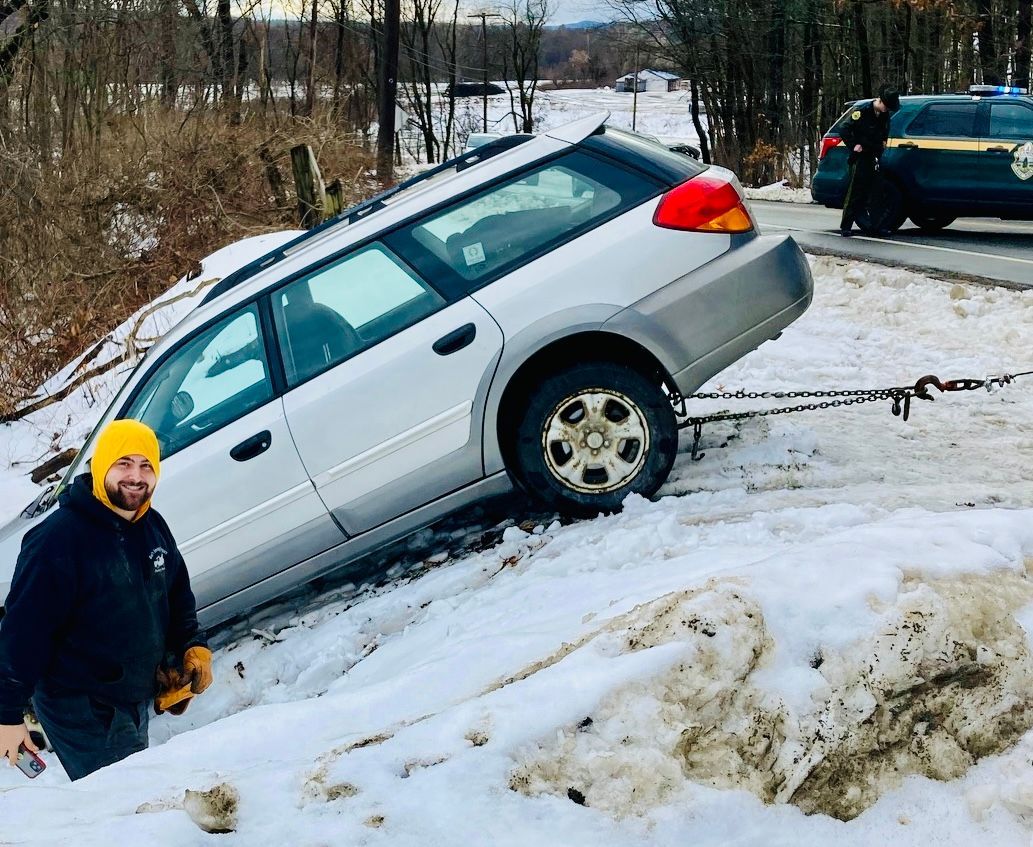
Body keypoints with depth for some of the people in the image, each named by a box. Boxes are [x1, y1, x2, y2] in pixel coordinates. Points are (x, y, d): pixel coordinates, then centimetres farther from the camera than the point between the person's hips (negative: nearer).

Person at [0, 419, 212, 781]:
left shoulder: (154, 527, 2)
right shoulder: (57, 538, -22)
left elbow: (179, 594, 18)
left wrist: (194, 647, 4)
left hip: (138, 698, 8)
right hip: (81, 712, -8)